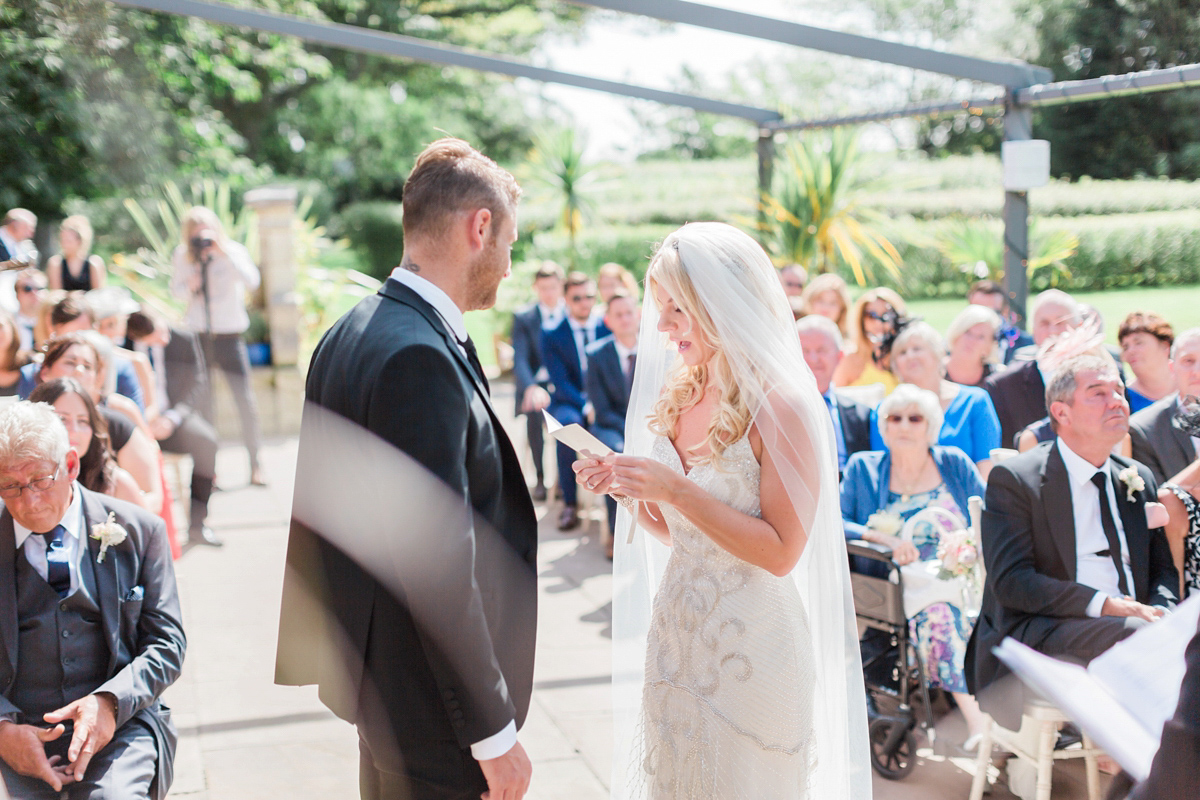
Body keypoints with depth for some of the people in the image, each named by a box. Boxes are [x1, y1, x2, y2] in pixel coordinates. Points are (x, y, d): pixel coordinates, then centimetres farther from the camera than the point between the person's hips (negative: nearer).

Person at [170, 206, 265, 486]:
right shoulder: (182, 256, 2)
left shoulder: (233, 252, -6)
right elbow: (175, 289, 11)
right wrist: (189, 287, -11)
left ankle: (255, 465, 8)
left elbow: (252, 281, -21)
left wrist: (224, 252, -26)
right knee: (203, 404, 4)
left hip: (229, 336, -2)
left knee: (246, 402, -5)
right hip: (197, 336, 2)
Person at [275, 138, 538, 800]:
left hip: (371, 666, 10)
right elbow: (440, 572, -26)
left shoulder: (349, 331, 6)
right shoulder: (421, 358, -25)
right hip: (432, 702, -10)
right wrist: (493, 732, -19)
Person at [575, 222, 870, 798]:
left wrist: (676, 490, -23)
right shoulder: (676, 395, 5)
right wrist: (626, 488, -5)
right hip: (675, 636, 7)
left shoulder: (781, 405, -15)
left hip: (750, 649, -6)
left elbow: (781, 551, -18)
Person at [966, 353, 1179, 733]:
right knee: (1136, 636, -33)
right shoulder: (1013, 478, 0)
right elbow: (1010, 580, -10)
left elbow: (1163, 570, 22)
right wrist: (1103, 605, -19)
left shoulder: (1139, 479, 20)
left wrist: (1159, 612, -4)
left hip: (1133, 622, 6)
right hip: (1035, 636, -5)